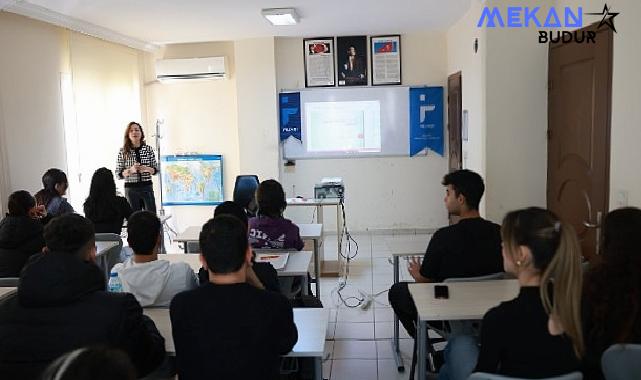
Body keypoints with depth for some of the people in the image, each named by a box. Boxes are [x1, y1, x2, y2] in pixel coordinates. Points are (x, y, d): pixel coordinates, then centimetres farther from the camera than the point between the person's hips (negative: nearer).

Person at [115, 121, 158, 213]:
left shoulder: (148, 149, 5)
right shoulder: (123, 151, 1)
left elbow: (156, 169, 8)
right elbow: (118, 174, 1)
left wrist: (147, 169, -13)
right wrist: (130, 170, -17)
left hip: (147, 187, 1)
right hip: (131, 189, -1)